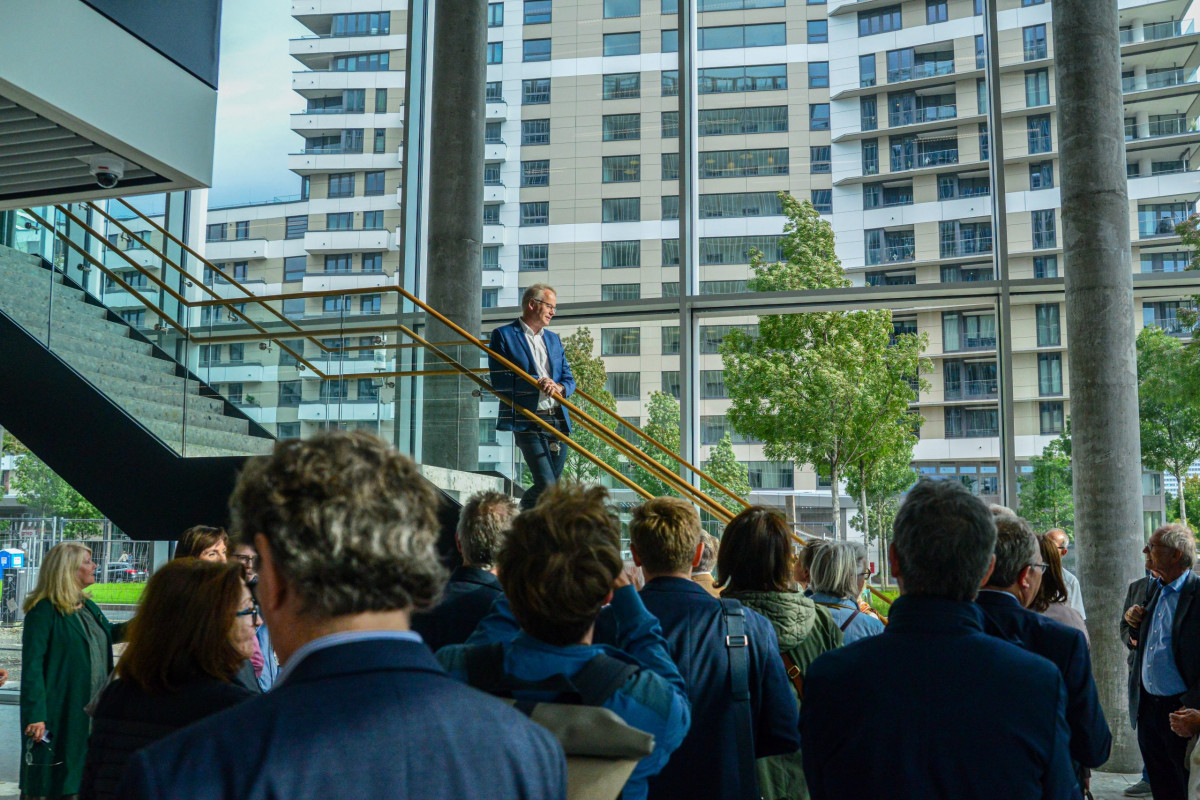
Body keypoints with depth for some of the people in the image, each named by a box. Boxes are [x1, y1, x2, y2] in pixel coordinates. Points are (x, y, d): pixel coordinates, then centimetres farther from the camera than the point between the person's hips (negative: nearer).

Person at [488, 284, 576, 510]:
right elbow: (499, 381, -9)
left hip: (558, 420, 7)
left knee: (550, 486, 8)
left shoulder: (553, 338, 21)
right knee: (546, 487, -16)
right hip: (528, 422, -7)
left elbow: (569, 379, 16)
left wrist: (559, 387, -8)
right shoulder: (504, 335, 1)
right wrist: (535, 383, -20)